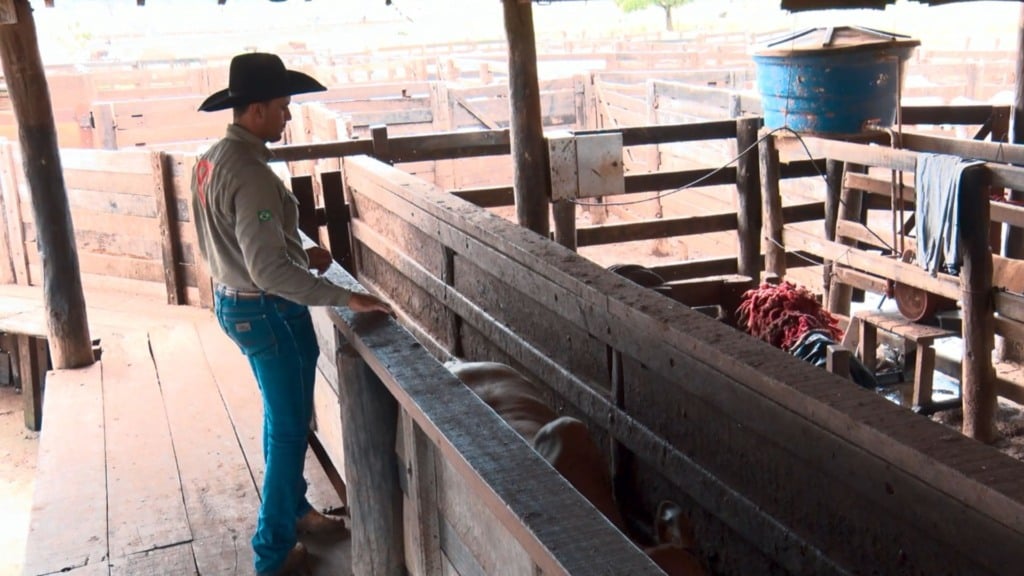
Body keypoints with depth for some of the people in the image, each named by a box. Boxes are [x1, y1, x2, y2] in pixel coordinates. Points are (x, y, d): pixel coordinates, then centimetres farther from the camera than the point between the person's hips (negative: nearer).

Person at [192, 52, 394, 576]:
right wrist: (346, 298, -31)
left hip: (235, 301, 10)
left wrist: (300, 254, 12)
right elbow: (269, 270, -32)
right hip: (267, 311, -10)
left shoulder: (211, 160, 5)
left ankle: (292, 508, 40)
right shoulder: (250, 174, -26)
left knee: (284, 417, 23)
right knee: (289, 427, 4)